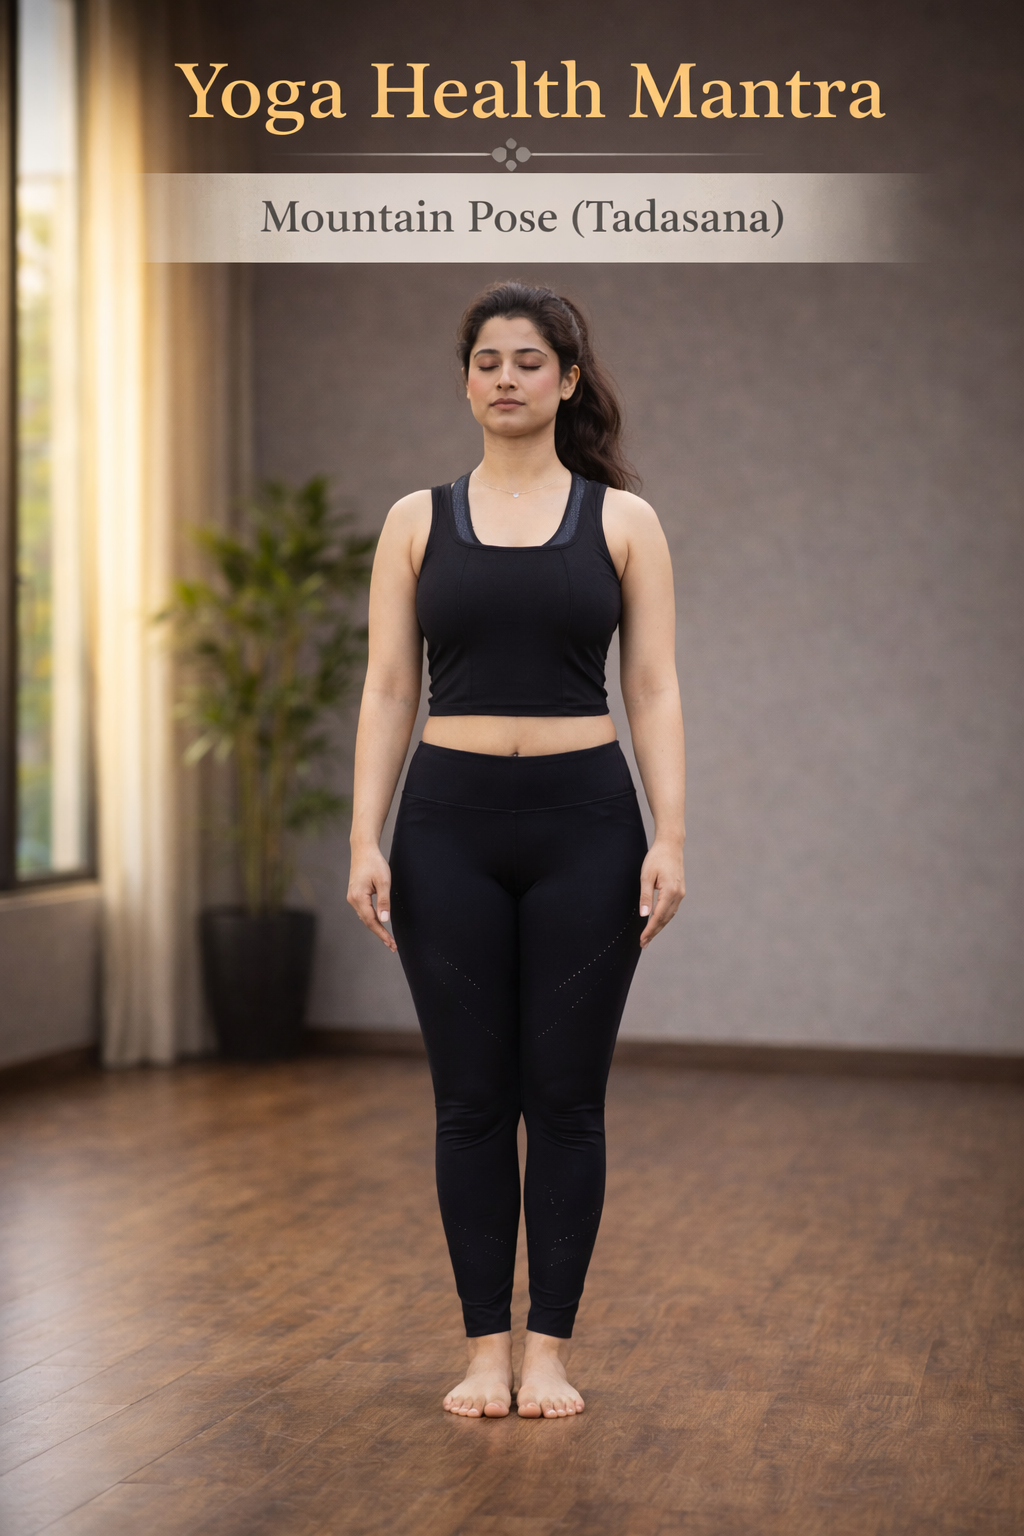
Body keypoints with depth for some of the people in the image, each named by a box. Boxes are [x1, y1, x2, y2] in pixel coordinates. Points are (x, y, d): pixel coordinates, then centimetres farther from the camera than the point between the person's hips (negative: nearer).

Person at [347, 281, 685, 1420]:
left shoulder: (623, 521, 3)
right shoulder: (418, 521, 6)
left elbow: (653, 691, 0)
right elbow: (387, 689, 3)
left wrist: (670, 838, -10)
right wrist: (365, 839, -6)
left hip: (583, 823, -1)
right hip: (450, 823, 1)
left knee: (565, 1097, 4)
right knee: (471, 1098, 6)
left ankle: (550, 1348, 17)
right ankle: (485, 1345, 18)